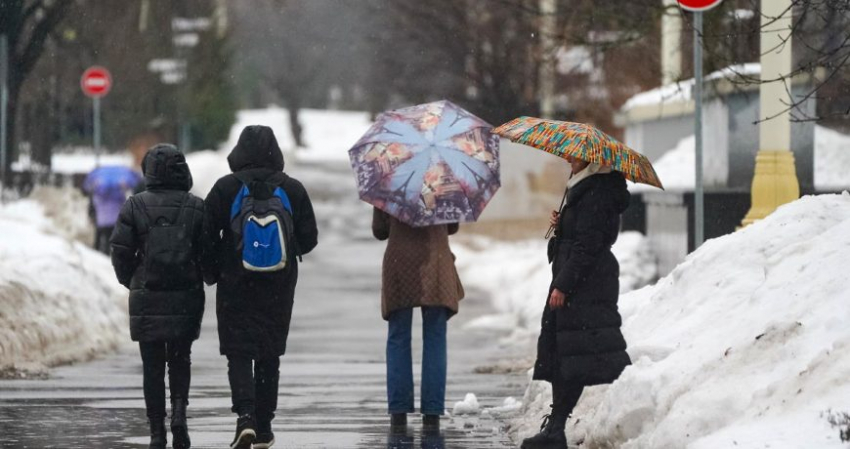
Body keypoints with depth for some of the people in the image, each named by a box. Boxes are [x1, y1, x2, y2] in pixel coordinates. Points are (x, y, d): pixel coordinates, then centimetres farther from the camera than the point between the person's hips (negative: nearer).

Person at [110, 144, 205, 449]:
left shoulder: (135, 207, -5)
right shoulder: (197, 208, -2)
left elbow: (121, 252, -5)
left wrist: (131, 282, 12)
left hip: (147, 298, -1)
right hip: (187, 298, 1)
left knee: (153, 366, 6)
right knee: (180, 360, 16)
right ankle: (179, 409, -7)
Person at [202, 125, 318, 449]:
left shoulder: (225, 189, -8)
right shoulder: (293, 189, -3)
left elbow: (207, 237, -6)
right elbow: (309, 239, 0)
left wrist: (213, 273, 9)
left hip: (236, 286, -2)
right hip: (279, 288, 2)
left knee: (238, 352, 2)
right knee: (269, 355, 13)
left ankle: (245, 416, -19)